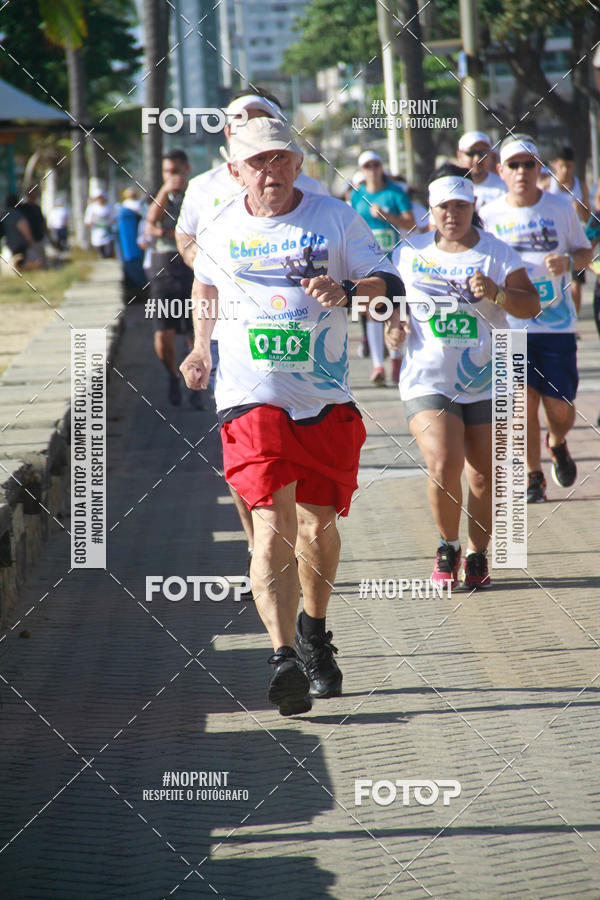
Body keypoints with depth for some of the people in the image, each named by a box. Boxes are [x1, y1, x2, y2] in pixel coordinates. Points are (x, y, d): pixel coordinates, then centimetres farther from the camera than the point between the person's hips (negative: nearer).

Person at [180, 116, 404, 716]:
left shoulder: (335, 219, 1)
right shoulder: (220, 233, 5)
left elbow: (391, 286, -3)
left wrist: (345, 290, -22)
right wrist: (202, 349, 18)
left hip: (326, 396, 1)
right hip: (252, 396, -1)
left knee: (317, 522, 11)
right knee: (272, 521, -16)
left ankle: (312, 632, 37)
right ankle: (283, 657, -25)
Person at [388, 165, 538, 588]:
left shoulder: (497, 254, 2)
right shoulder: (410, 254, 5)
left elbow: (531, 306, -6)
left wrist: (497, 294, -24)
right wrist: (393, 322, 1)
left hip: (485, 383, 1)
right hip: (428, 381, -1)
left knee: (483, 477, 3)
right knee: (444, 466, -18)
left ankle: (478, 555, 25)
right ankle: (448, 547, 5)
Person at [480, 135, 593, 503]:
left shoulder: (560, 208, 0)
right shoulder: (489, 215, 0)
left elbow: (585, 252, 9)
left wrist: (568, 261, -13)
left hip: (557, 324, 0)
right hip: (510, 324, 0)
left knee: (560, 409, -1)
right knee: (524, 403, -6)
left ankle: (557, 444, 35)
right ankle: (533, 477, 12)